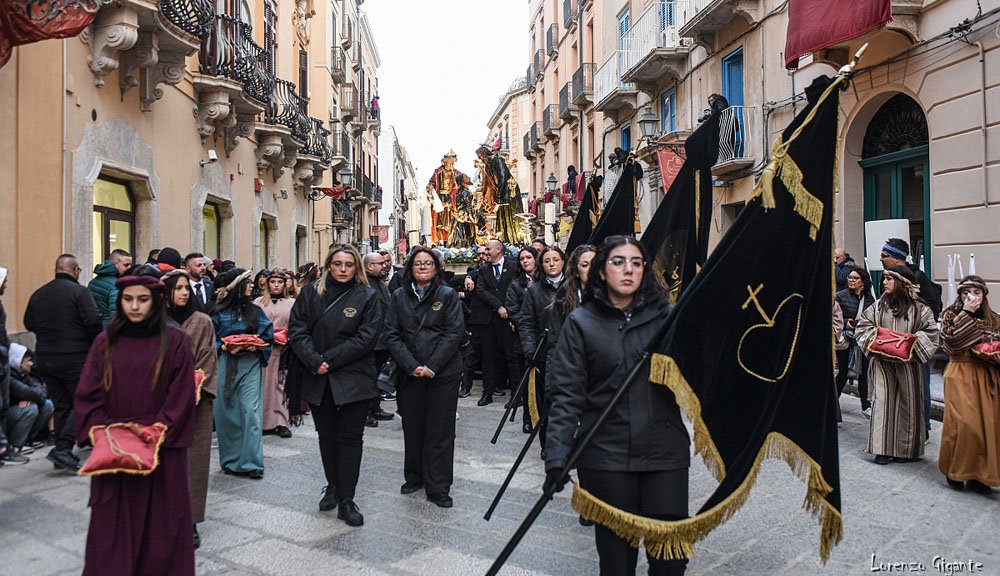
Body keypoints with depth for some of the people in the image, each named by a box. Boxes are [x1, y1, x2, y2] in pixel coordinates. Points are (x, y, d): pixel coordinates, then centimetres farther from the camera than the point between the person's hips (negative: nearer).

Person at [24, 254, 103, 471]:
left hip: (45, 359, 7)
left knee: (60, 405, 13)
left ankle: (62, 454, 18)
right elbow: (93, 321, -18)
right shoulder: (79, 291, -11)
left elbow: (29, 323, 16)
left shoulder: (38, 294, 9)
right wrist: (94, 343, 0)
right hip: (75, 358, -6)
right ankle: (62, 448, -9)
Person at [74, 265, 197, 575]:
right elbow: (88, 395, 3)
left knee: (159, 526, 7)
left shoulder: (174, 341, -3)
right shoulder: (105, 342, 5)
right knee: (112, 524, 7)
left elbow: (182, 398, -6)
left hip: (161, 452, -2)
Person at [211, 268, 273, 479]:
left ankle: (251, 462, -2)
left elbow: (269, 336, 9)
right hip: (225, 365, -1)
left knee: (251, 411, -8)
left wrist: (256, 345, -8)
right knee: (226, 414, 5)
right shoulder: (218, 312, 2)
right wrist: (224, 347, -14)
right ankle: (231, 460, 19)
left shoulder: (255, 311, 9)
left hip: (250, 365, 1)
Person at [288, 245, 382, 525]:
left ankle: (346, 500, 6)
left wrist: (329, 360, -15)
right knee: (326, 435, 14)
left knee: (350, 437, 0)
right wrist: (314, 361, -15)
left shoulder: (368, 296, -3)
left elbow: (366, 337, -11)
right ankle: (333, 486, 31)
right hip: (318, 379, 3)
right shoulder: (310, 293, 5)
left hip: (354, 379, -3)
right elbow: (297, 330, -1)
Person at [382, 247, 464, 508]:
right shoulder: (399, 296, 7)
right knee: (412, 426, 11)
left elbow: (454, 332, -6)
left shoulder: (448, 295, 1)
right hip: (410, 373, 2)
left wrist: (432, 366, -14)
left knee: (440, 429, 1)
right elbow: (391, 334, 1)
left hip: (443, 373, -2)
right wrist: (412, 366, -11)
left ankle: (438, 487, 10)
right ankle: (414, 477, 29)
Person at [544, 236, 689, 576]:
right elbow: (566, 394, -4)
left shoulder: (666, 316, 6)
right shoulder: (580, 322, 1)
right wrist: (557, 457, -11)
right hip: (606, 455, -1)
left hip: (665, 451, 1)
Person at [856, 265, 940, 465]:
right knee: (883, 400, -4)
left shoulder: (919, 308, -2)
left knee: (908, 402, 6)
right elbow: (863, 326, 10)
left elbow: (930, 332, -2)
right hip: (882, 362, 2)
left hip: (907, 362, -2)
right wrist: (875, 336, -7)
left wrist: (912, 341, -16)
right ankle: (883, 449, 0)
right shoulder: (878, 306, 7)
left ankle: (906, 448, 20)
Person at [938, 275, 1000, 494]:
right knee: (964, 423, -11)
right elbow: (951, 341, -16)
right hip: (961, 375, -4)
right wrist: (966, 313, -14)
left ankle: (978, 475, 13)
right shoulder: (952, 315, 0)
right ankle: (955, 471, 7)